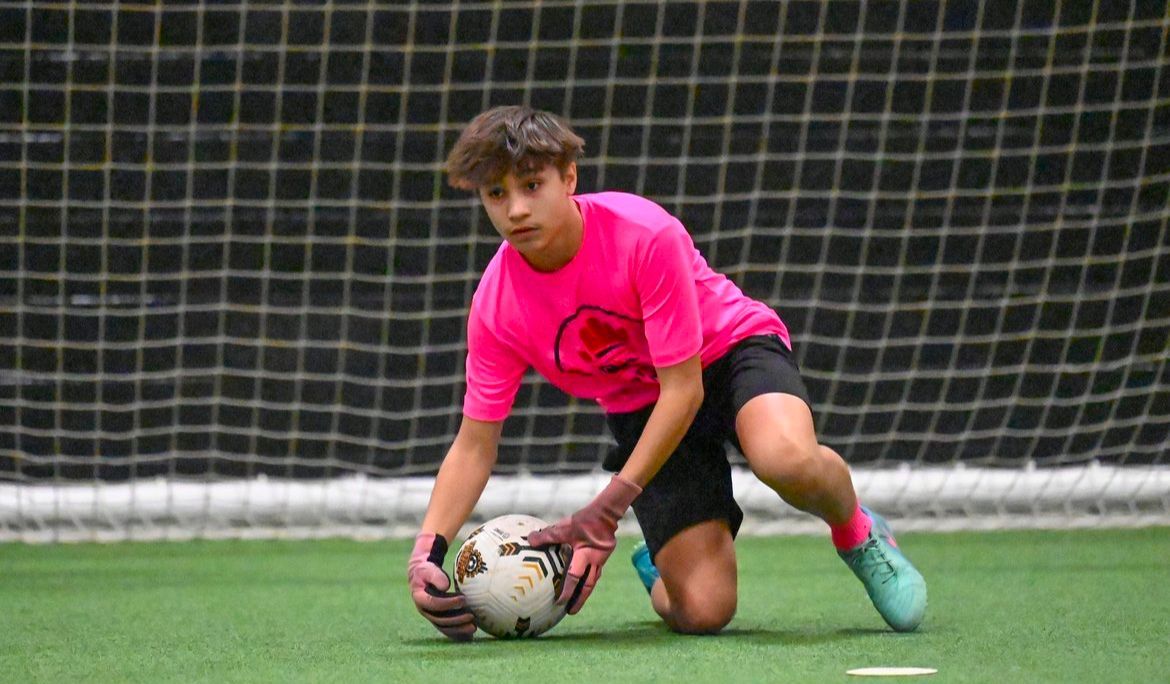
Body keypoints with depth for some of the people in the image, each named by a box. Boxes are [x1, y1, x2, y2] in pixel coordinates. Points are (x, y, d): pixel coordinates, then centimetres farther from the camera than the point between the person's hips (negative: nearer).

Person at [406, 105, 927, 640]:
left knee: (788, 461, -40)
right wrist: (426, 552, -25)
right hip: (640, 409, 3)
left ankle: (858, 534, -4)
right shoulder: (495, 305, -18)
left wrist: (608, 507, -31)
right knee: (702, 612, -16)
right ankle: (655, 569, 23)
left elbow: (683, 389, -25)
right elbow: (475, 443, -10)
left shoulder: (645, 235, -29)